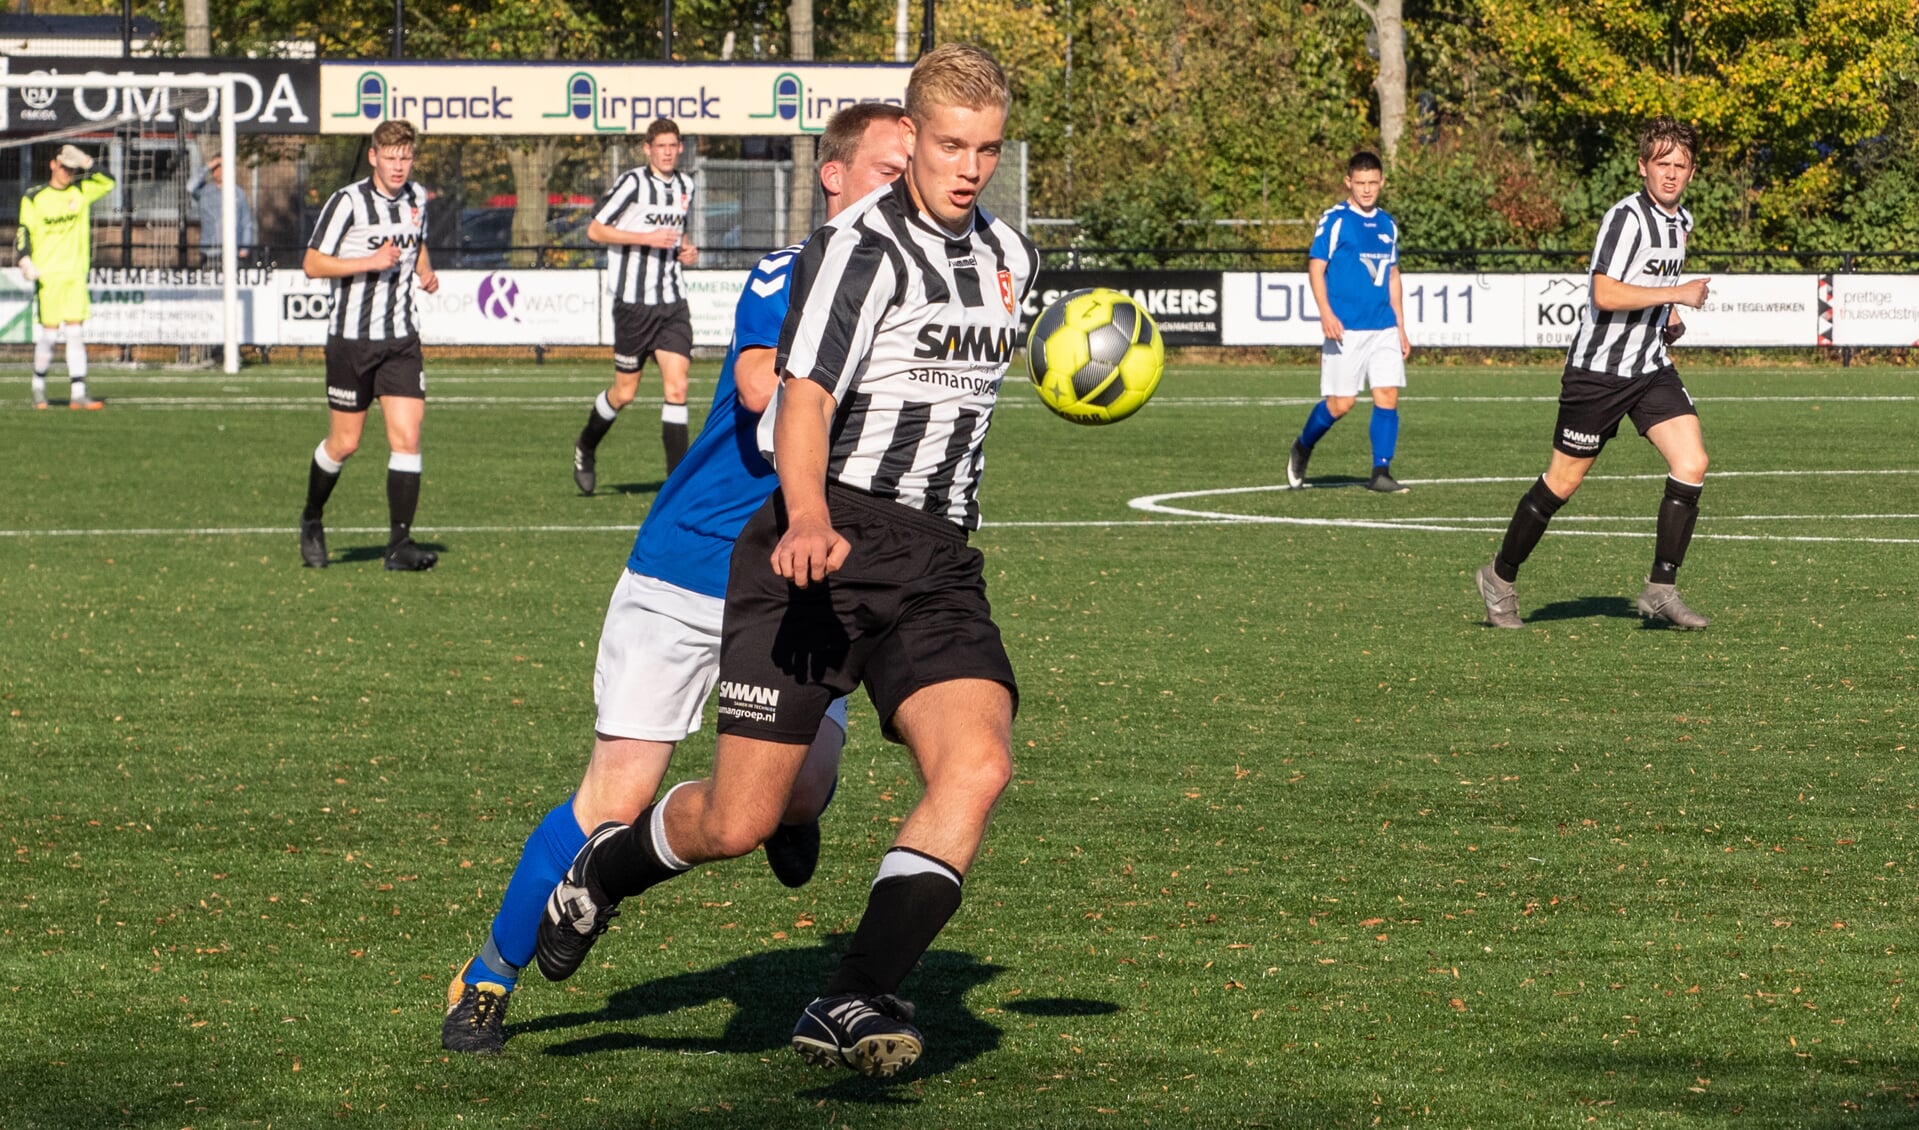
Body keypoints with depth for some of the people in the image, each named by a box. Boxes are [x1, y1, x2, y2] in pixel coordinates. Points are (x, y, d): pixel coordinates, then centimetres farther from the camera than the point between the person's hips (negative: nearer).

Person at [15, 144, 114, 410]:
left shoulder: (81, 192, 11)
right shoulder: (34, 198, 3)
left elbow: (108, 183, 4)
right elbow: (24, 232, 0)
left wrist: (89, 167, -8)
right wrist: (25, 260, -15)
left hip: (76, 274, 3)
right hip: (48, 274, -3)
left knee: (76, 333, -2)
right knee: (49, 333, -4)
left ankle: (78, 394, -4)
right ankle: (39, 386, 15)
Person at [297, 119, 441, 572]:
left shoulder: (417, 198, 7)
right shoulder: (347, 202, -12)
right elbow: (313, 264, -12)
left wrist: (426, 271, 6)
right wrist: (372, 262, -22)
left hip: (401, 338, 4)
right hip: (351, 337, -4)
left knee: (406, 437, -9)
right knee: (344, 444, 4)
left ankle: (400, 544, -7)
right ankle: (312, 520, 31)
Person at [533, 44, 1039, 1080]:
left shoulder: (1008, 258, 14)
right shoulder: (861, 247, -11)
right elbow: (802, 402, -21)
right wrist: (810, 518, -38)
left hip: (938, 566, 6)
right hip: (823, 548, -6)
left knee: (977, 764, -21)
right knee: (736, 823, -5)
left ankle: (852, 1004, -22)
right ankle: (600, 873, 29)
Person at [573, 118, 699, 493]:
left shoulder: (685, 186, 12)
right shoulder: (633, 182, -9)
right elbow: (595, 230, -9)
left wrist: (687, 249, 7)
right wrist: (647, 238, -18)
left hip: (673, 301, 5)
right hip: (634, 301, -5)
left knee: (677, 387, -8)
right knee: (625, 392, 5)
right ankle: (585, 448, 32)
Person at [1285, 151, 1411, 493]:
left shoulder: (1387, 224, 14)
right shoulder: (1335, 219, -4)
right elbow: (1315, 266, -7)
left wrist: (1401, 329, 18)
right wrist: (1326, 314, -19)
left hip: (1384, 328, 5)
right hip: (1346, 329, -5)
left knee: (1388, 397, -6)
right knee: (1340, 403, -3)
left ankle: (1381, 472, -2)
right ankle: (1302, 448, 23)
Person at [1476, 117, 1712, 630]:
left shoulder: (1681, 222, 11)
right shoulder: (1627, 216, -17)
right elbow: (1605, 294, -26)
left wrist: (1668, 319, 11)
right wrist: (1675, 294, -24)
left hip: (1651, 366, 7)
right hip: (1598, 368, -7)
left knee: (1691, 464, -11)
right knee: (1563, 481, 2)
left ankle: (1661, 590, -4)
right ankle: (1501, 577, 21)